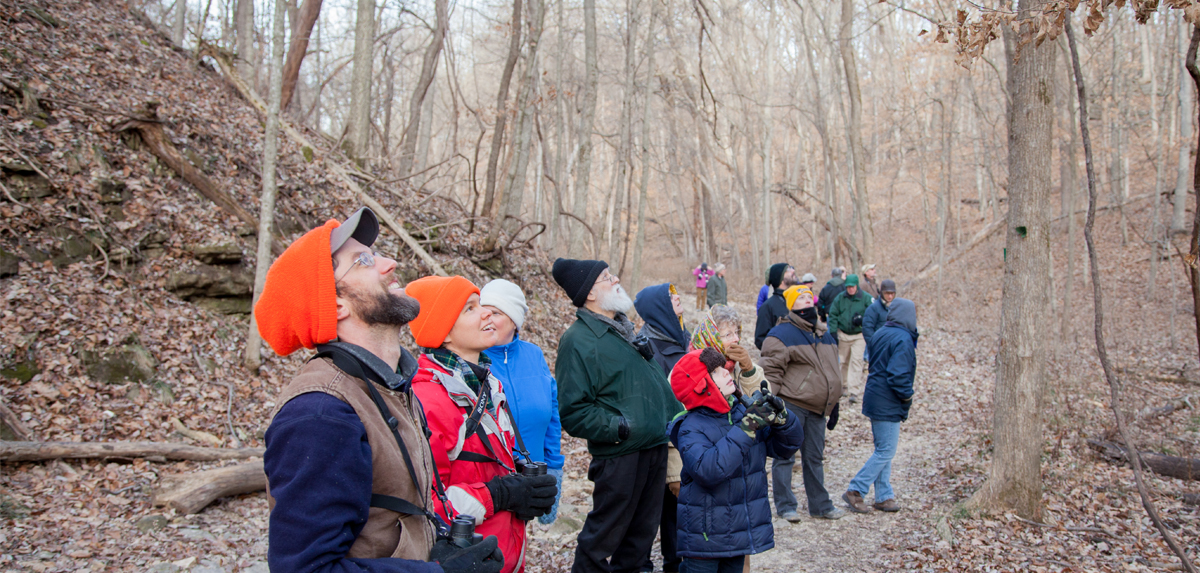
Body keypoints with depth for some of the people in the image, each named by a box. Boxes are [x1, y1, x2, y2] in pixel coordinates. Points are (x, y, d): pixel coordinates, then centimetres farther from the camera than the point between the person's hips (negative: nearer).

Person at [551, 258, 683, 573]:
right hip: (620, 456, -8)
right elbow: (573, 411, -20)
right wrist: (620, 428, -23)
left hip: (656, 449, 8)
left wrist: (677, 415, 16)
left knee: (642, 534, 18)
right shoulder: (578, 340, -14)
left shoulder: (624, 329, 14)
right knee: (604, 537, 3)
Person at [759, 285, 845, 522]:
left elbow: (832, 371, 22)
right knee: (784, 456, 1)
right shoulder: (781, 335, -9)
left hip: (817, 409, 7)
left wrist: (834, 404, 21)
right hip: (790, 407, -7)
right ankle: (785, 506, 11)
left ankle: (820, 504, 26)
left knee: (815, 458, 15)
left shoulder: (825, 336, 15)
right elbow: (771, 371, -12)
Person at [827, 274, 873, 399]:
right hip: (843, 335, 3)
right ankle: (844, 384, 35)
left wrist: (862, 320, -23)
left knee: (856, 361, -13)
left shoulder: (866, 298, -7)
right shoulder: (840, 298, 0)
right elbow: (833, 315, 2)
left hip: (859, 336, -3)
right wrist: (833, 333, -4)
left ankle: (853, 390, -13)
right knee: (844, 361, 16)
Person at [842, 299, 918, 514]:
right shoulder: (903, 339, -18)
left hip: (875, 398, 9)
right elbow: (898, 375, -24)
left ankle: (884, 496, 20)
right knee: (886, 452, -1)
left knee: (882, 449, 15)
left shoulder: (880, 334, 8)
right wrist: (907, 397, -8)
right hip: (888, 404, -9)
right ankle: (855, 491, -1)